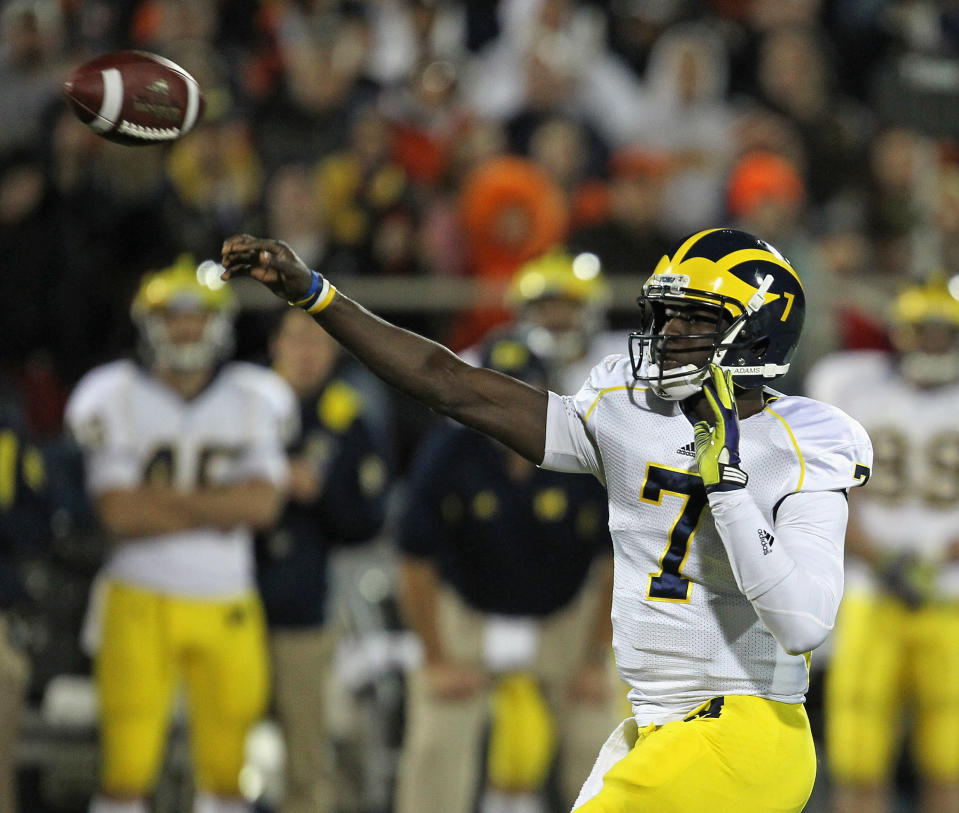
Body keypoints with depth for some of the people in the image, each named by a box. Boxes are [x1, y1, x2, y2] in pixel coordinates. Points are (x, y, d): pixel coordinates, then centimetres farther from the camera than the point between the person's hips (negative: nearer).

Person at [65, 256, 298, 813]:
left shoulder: (253, 401, 6)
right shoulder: (117, 400, 0)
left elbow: (265, 502, -8)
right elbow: (120, 512, -12)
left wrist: (163, 500, -13)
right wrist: (220, 506, -11)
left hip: (228, 606, 2)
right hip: (141, 600, -2)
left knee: (226, 762, 5)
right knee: (128, 762, -6)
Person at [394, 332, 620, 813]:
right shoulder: (448, 454, -23)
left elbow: (617, 566, -10)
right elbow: (416, 564, -12)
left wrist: (597, 661, -7)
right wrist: (436, 660, -7)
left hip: (568, 616, 1)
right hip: (466, 612, -1)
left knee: (597, 740, -4)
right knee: (436, 745, -10)